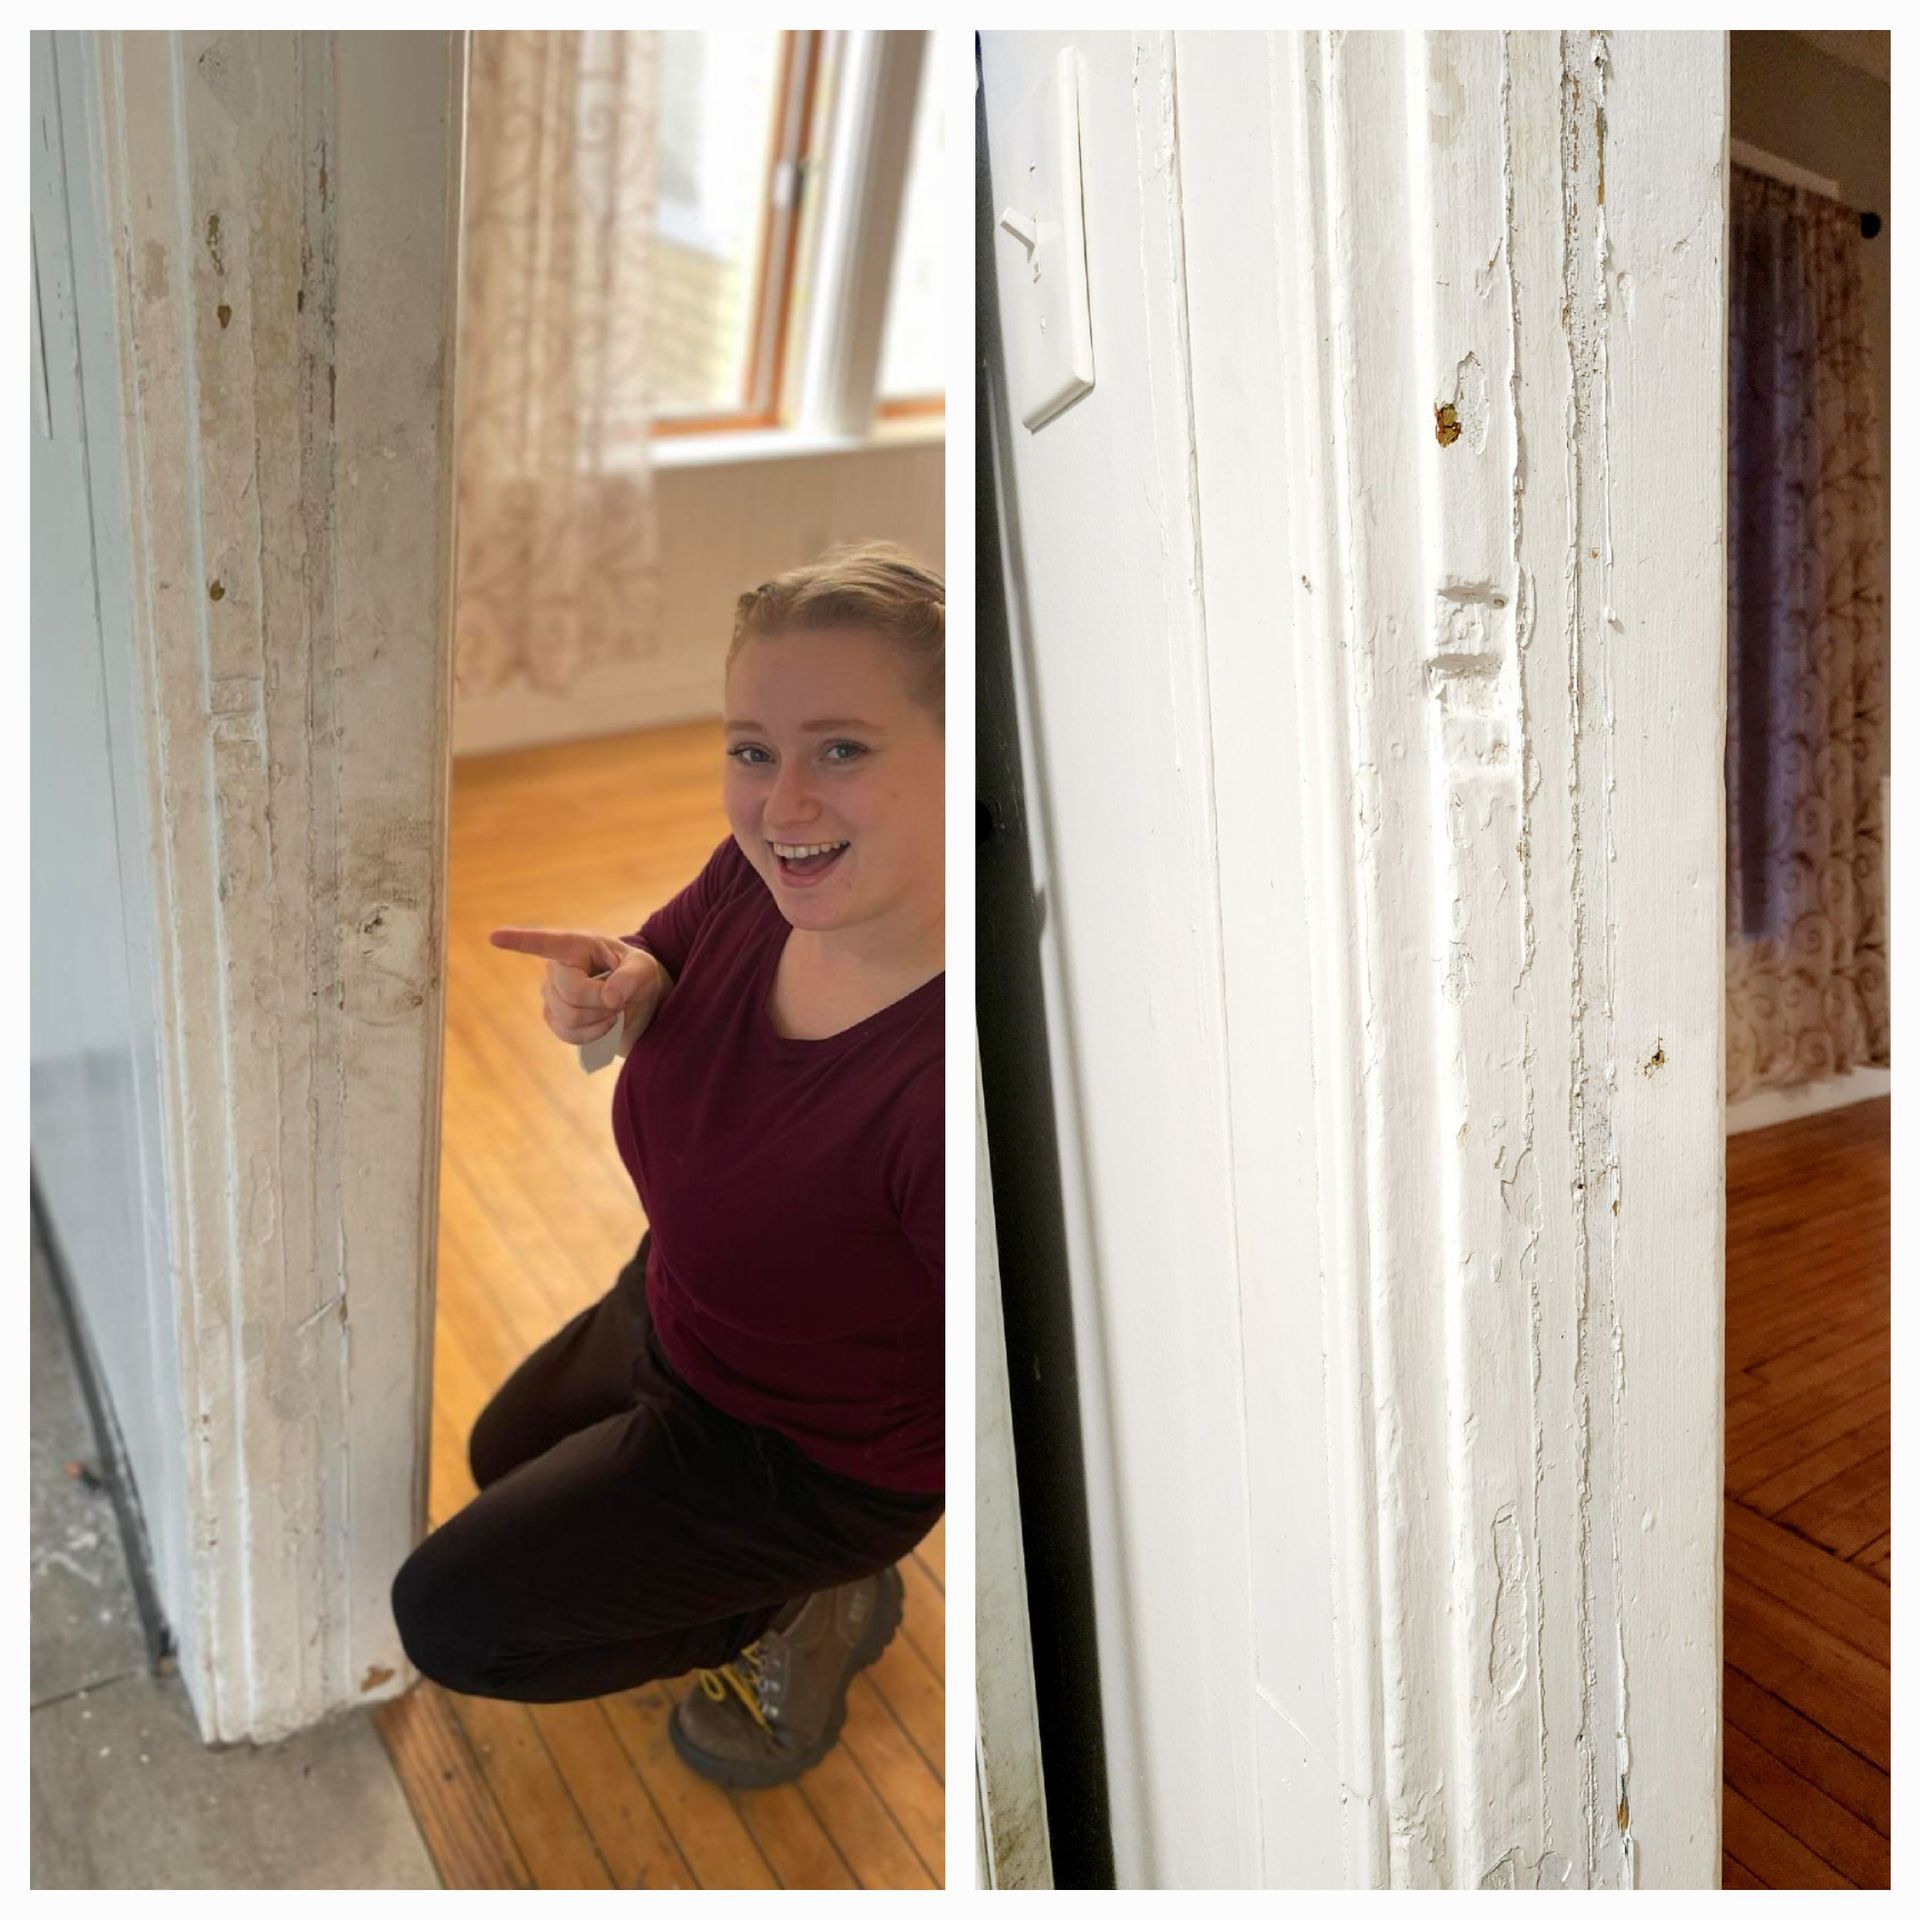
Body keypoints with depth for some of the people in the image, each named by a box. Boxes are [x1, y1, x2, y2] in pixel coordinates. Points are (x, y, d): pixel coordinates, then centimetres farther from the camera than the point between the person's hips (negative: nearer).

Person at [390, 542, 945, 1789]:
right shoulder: (766, 875, -23)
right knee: (504, 1461, 34)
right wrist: (621, 989, -21)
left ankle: (804, 1606, 15)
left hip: (814, 1448, -8)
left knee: (451, 1618, 3)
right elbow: (672, 958, 0)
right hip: (670, 1314, 8)